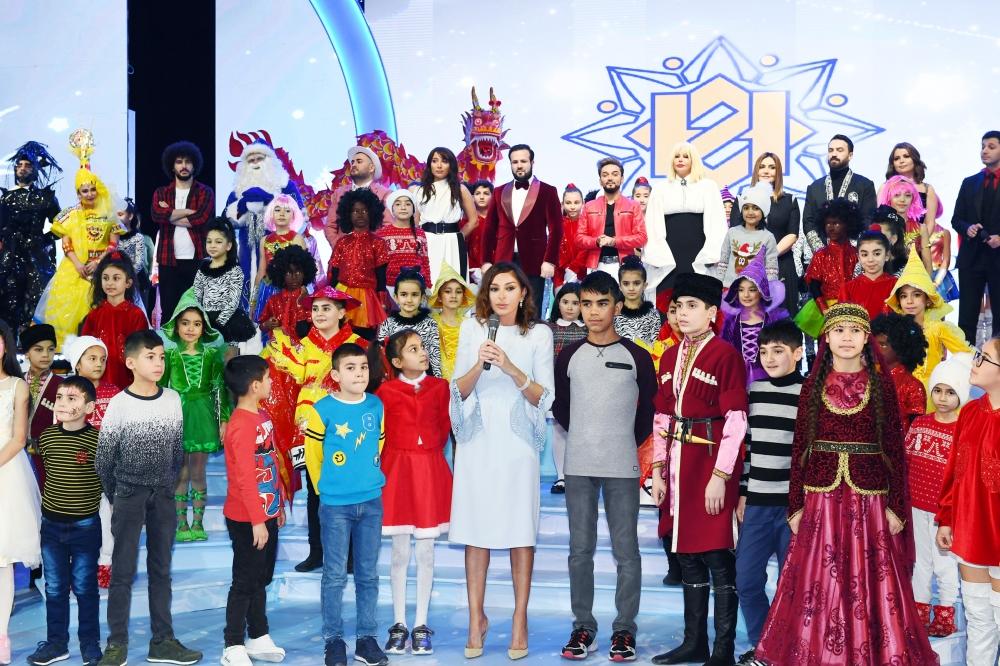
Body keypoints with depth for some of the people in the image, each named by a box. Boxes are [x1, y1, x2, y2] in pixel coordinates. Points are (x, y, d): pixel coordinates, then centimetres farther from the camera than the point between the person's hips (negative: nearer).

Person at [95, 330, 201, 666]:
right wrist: (116, 496, 2)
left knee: (161, 569, 8)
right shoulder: (119, 404, -10)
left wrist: (169, 485, 8)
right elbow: (103, 458, -4)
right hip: (129, 495, -3)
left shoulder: (173, 399, 1)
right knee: (123, 571, 0)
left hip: (163, 496, 4)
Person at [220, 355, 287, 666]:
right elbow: (245, 478, -23)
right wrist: (257, 520, -21)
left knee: (261, 579, 17)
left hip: (266, 514, 9)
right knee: (244, 582, 1)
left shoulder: (261, 417, 8)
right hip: (247, 520, -9)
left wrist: (278, 504, 18)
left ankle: (259, 638, 29)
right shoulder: (241, 425, -22)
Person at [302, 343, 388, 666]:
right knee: (335, 576, 3)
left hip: (371, 501, 4)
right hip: (335, 505, -3)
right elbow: (313, 455, 0)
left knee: (368, 574, 10)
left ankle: (367, 639, 20)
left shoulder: (376, 406, 2)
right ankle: (333, 640, 14)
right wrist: (326, 489, 7)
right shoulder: (322, 410, -9)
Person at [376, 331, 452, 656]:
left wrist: (427, 456, 8)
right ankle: (399, 625, 15)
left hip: (431, 473, 2)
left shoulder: (439, 387, 1)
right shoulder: (386, 391, -6)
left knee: (426, 553, 6)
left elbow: (444, 428, 10)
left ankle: (421, 626, 14)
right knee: (400, 554, 5)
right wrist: (402, 458, 0)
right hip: (397, 472, -2)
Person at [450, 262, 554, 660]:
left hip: (517, 441, -1)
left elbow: (544, 398, -2)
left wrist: (511, 367, -16)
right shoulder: (472, 329, 7)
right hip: (477, 440, 1)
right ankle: (477, 619, 13)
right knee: (475, 531, 3)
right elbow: (459, 391, 6)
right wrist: (480, 364, -13)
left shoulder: (539, 335, 3)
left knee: (520, 531, -1)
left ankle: (520, 620, 8)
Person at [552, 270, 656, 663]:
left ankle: (624, 629, 9)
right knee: (580, 550, 6)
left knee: (626, 550, 1)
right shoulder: (569, 356, 6)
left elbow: (650, 409, 8)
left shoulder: (636, 357, 0)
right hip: (578, 467, 2)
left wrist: (631, 442, 7)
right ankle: (583, 626, 15)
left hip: (622, 468, -2)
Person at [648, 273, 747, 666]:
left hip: (712, 464, -7)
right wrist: (658, 470, 9)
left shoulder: (725, 355, -8)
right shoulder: (670, 357, 13)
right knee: (687, 555, 12)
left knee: (718, 557, -2)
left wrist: (720, 475, -16)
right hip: (678, 464, 7)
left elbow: (736, 421, -12)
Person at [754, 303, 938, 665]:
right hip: (821, 500, 1)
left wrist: (896, 507, -4)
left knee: (871, 586, 1)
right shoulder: (814, 385, 5)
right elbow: (800, 447, 5)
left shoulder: (882, 384, 2)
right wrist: (796, 506, 2)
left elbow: (895, 448, 1)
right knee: (819, 584, 3)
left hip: (869, 500, -1)